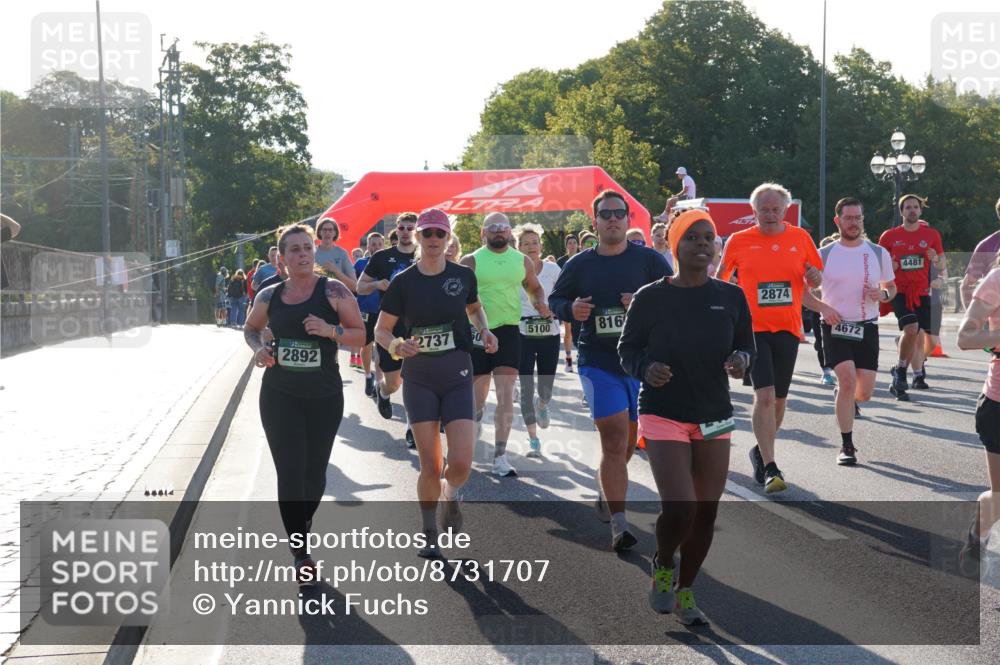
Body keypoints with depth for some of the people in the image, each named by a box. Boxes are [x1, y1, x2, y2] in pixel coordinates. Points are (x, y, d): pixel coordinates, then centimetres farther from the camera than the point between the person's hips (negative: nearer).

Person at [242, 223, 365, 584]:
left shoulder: (334, 292, -5)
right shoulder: (269, 296, 2)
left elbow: (360, 335, -4)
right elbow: (250, 328, 19)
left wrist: (331, 330, -23)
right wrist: (258, 348, -3)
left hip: (325, 396, 0)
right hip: (280, 396, 1)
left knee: (314, 473, 10)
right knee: (290, 473, -6)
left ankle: (303, 526, 38)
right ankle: (300, 553, 0)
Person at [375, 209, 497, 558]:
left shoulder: (463, 275, 1)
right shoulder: (403, 282, -4)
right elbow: (381, 330, 1)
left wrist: (485, 330, 2)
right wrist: (395, 346, -20)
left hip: (458, 375, 1)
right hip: (419, 378, -1)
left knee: (460, 463, -11)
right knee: (430, 466, -2)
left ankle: (450, 496, 25)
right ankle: (429, 533, 20)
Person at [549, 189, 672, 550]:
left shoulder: (648, 259, 1)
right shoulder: (580, 263, 5)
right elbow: (554, 300, 13)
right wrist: (571, 309, -9)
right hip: (598, 361, -2)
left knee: (627, 441, 15)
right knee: (615, 440, -12)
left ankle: (606, 493, 41)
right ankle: (618, 523, -13)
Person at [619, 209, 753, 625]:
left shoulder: (731, 297, 2)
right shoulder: (650, 297, -7)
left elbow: (746, 344, 12)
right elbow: (628, 349, 1)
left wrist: (741, 360, -12)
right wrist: (646, 369, -20)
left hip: (715, 417, 4)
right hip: (663, 417, -4)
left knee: (706, 514, 6)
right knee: (680, 510, -16)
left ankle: (685, 592, 27)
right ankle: (662, 567, 18)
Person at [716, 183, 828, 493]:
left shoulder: (800, 238, 6)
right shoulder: (738, 241, 1)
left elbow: (814, 281, 14)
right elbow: (721, 280, 12)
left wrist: (814, 277, -8)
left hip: (788, 328, 3)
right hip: (753, 328, -3)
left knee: (778, 399, 11)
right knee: (765, 395, -16)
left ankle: (761, 451, 34)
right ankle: (770, 468, -13)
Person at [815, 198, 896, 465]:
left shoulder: (878, 253, 5)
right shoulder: (824, 254, -1)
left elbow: (892, 287, 15)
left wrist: (883, 294, -9)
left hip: (867, 328, 3)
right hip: (836, 327, -2)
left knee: (864, 393, 2)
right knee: (848, 380, -19)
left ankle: (841, 395, 40)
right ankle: (847, 446, -7)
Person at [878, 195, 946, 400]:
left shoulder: (931, 235, 6)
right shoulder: (890, 236, 2)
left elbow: (942, 266, 11)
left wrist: (936, 259, -11)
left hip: (921, 292, 3)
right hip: (899, 291, -3)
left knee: (918, 334, 5)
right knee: (911, 328, -22)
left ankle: (918, 375, 19)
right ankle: (900, 369, -5)